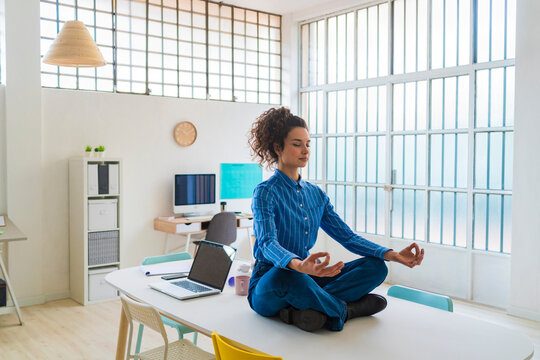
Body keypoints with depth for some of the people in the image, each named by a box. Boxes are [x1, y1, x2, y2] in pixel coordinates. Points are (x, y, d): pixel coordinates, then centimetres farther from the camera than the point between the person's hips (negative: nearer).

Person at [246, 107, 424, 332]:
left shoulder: (316, 194, 11)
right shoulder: (265, 192, -10)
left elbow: (347, 237, 6)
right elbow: (268, 244, -26)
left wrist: (393, 255, -9)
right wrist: (298, 265, -49)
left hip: (305, 278, 6)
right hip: (269, 284, -6)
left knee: (376, 267, -9)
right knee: (287, 277, -41)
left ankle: (303, 310, -24)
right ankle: (346, 310, -14)